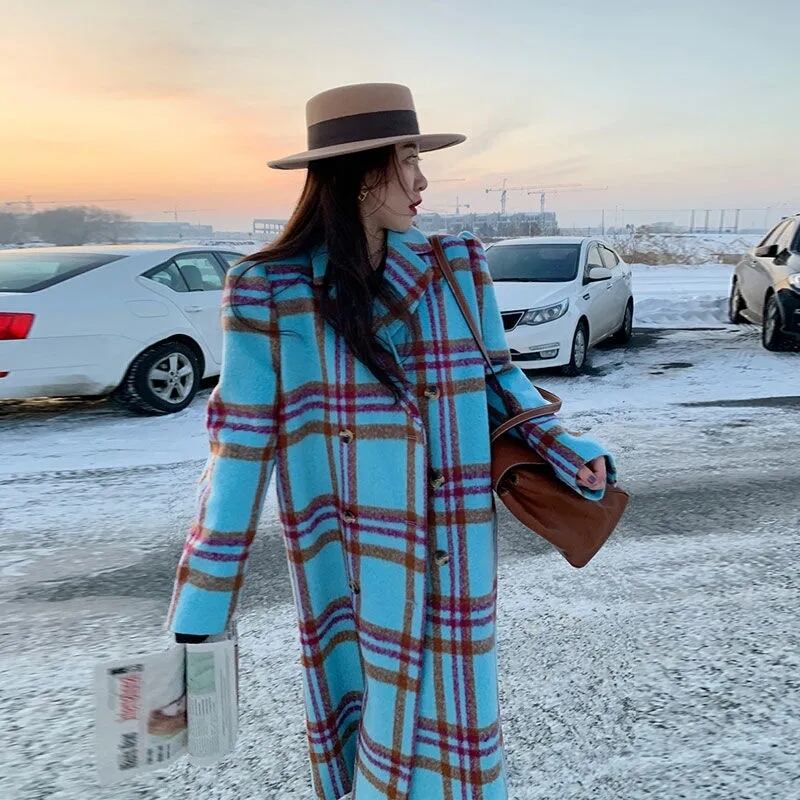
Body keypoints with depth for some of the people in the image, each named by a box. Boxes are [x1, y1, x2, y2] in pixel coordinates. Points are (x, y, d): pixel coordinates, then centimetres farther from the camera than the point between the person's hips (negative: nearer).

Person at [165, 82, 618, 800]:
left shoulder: (458, 268, 0)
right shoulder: (269, 292, -10)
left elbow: (497, 378, 12)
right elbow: (241, 449, -9)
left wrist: (564, 450, -5)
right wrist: (194, 624, -8)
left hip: (451, 559, 3)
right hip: (348, 566, -2)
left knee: (446, 730, 15)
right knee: (362, 721, 15)